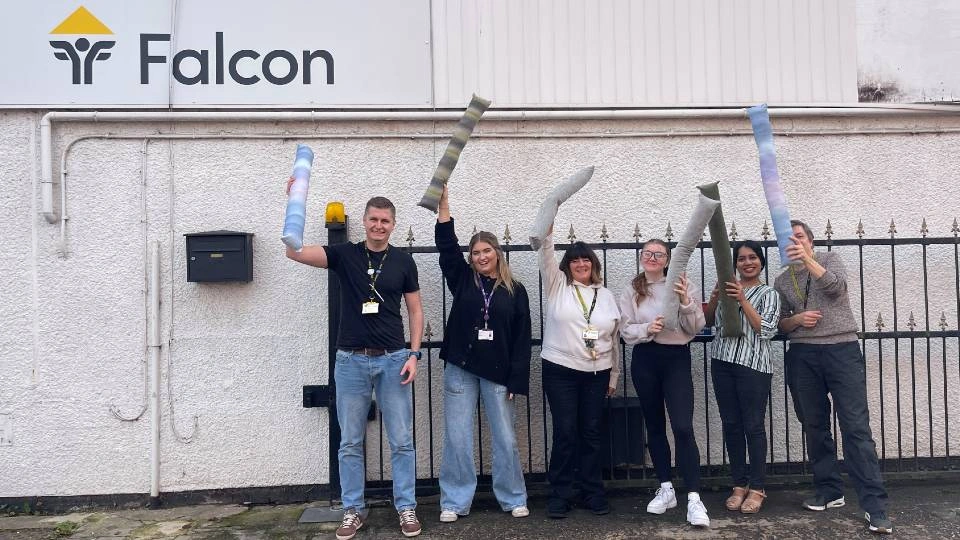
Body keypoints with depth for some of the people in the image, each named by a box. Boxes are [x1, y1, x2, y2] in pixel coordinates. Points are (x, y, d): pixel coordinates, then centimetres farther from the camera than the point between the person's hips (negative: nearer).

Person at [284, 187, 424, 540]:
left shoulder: (403, 261, 4)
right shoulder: (344, 255, 1)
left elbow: (415, 311, 6)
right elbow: (294, 251, -12)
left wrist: (413, 355, -3)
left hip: (393, 360, 0)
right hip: (351, 360, 0)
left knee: (401, 441, 5)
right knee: (350, 443, 9)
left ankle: (406, 508, 19)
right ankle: (352, 511, 22)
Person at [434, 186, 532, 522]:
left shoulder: (515, 290, 2)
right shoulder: (463, 280, 5)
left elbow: (522, 339, 0)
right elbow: (446, 247, -6)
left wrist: (517, 380, -5)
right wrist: (444, 206, -14)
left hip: (498, 373, 0)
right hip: (460, 370, 1)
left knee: (505, 439, 7)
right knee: (457, 438, 4)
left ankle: (513, 499, 23)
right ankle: (455, 502, 16)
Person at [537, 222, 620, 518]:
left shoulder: (606, 295, 11)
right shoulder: (557, 285, 3)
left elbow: (614, 338, 13)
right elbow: (544, 252, -9)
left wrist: (613, 376, 12)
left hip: (596, 374, 3)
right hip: (560, 372, -3)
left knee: (591, 434, 9)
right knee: (565, 434, -1)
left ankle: (593, 492, 20)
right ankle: (559, 495, 10)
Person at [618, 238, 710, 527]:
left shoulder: (681, 285, -1)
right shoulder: (631, 290, 4)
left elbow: (696, 327, -3)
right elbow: (625, 330, 0)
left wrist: (686, 303, -19)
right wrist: (647, 329, -18)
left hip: (677, 359, -2)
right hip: (644, 361, 3)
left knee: (683, 427, -11)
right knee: (654, 426, 11)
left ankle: (694, 498, -5)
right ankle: (666, 489, 25)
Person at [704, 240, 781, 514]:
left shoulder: (768, 293, 2)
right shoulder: (727, 288, 14)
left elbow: (766, 329, -10)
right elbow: (708, 321, 16)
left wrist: (742, 299, -15)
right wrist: (714, 297, -1)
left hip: (753, 365, -4)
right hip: (723, 362, 4)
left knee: (753, 426, 0)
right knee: (731, 425, 8)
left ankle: (756, 488, 11)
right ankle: (739, 484, 19)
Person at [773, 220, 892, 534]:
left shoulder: (830, 260, 8)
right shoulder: (782, 281, 15)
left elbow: (835, 285, -15)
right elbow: (780, 324, 15)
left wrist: (807, 259, -30)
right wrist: (796, 319, -7)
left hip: (843, 350, -3)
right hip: (803, 357, 3)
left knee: (856, 427, -8)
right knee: (814, 427, 5)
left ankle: (874, 505, -7)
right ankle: (829, 491, 16)